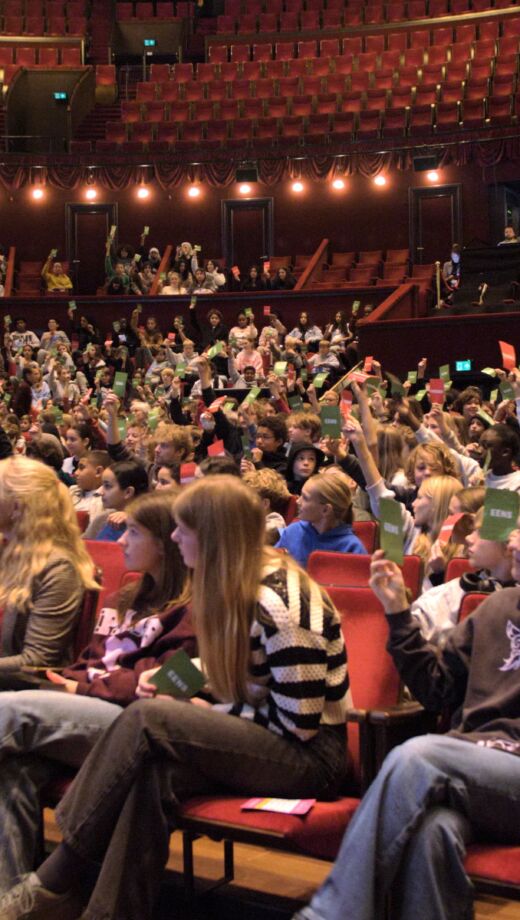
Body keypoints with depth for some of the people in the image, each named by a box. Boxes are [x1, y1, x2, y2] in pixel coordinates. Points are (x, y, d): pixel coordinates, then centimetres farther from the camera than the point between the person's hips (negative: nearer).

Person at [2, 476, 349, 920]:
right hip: (261, 741, 8)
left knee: (148, 720, -24)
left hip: (310, 756, -8)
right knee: (156, 773, -23)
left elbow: (299, 724, -20)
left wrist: (212, 711, -10)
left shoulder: (278, 604, -20)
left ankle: (55, 880, -16)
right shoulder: (236, 588, 8)